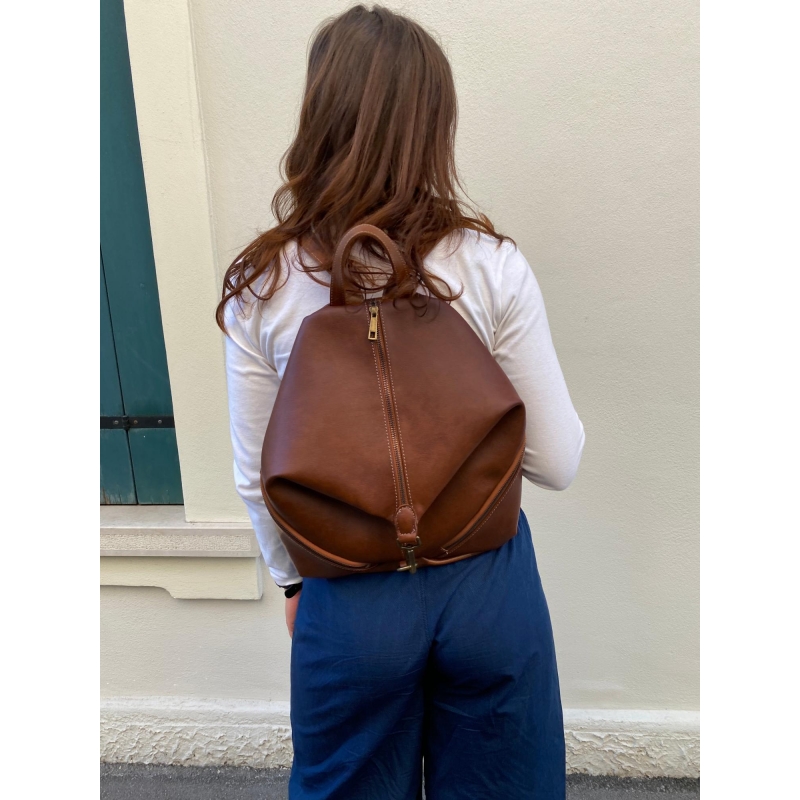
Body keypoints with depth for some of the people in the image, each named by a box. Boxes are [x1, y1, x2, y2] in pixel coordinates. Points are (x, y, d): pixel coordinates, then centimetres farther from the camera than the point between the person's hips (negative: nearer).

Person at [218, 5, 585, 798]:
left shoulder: (261, 287, -13)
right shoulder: (492, 266, -15)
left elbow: (256, 477, -4)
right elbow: (557, 461, -10)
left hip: (351, 601, 1)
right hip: (487, 585, 0)